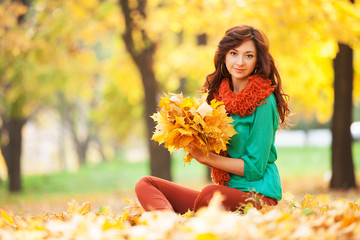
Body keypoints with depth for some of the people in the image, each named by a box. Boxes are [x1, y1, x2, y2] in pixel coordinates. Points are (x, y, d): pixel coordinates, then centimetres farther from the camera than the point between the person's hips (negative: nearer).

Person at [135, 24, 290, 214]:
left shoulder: (263, 101, -10)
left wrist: (206, 157, -10)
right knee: (146, 184, -7)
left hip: (258, 195, -8)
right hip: (226, 189, 8)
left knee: (209, 194, -40)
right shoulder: (219, 93, 11)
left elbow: (254, 168, -12)